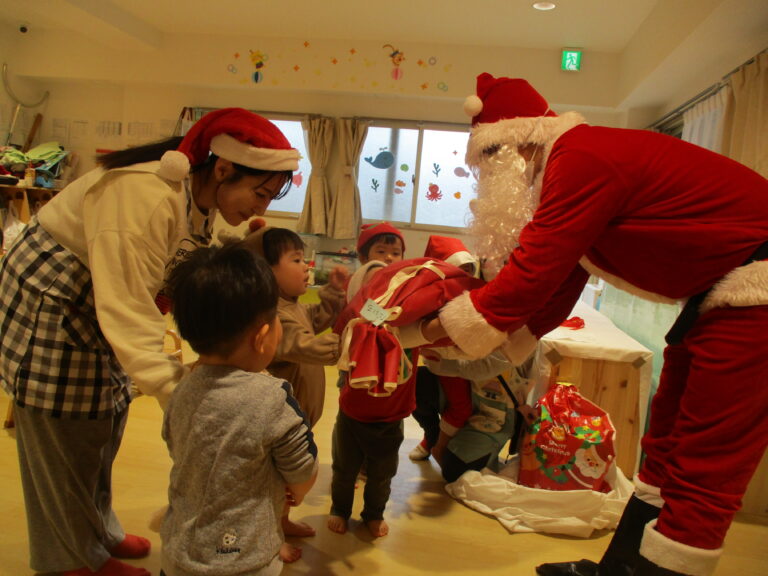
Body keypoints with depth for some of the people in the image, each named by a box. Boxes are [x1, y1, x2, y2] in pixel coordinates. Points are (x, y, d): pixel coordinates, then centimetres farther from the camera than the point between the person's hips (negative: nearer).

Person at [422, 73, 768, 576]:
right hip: (720, 290, 11)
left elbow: (531, 274, -24)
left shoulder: (582, 161, -23)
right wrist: (500, 345, 9)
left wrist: (441, 328, -11)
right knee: (667, 443, 14)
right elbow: (558, 281, 12)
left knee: (704, 464, -3)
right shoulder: (575, 161, 9)